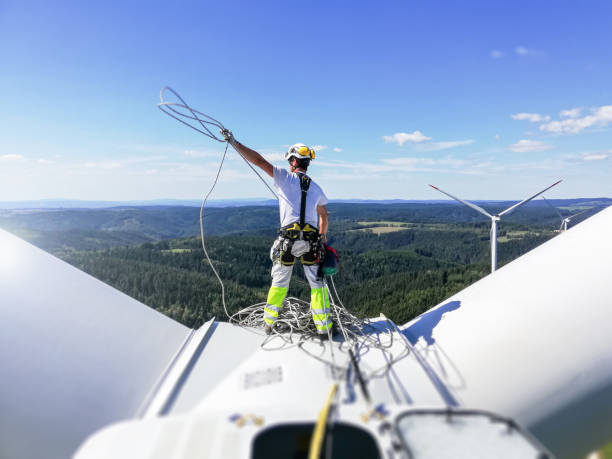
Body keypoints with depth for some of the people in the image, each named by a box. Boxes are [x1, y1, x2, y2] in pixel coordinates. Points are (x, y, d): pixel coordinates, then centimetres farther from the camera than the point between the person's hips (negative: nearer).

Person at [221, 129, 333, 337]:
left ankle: (268, 323, 25)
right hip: (311, 241, 2)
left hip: (288, 239, -2)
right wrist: (322, 236, 40)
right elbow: (324, 217, 24)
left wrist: (234, 142, 4)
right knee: (317, 283, 11)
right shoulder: (316, 188, 13)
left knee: (279, 282, 13)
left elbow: (258, 160, -3)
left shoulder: (285, 177, 0)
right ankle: (324, 326, 14)